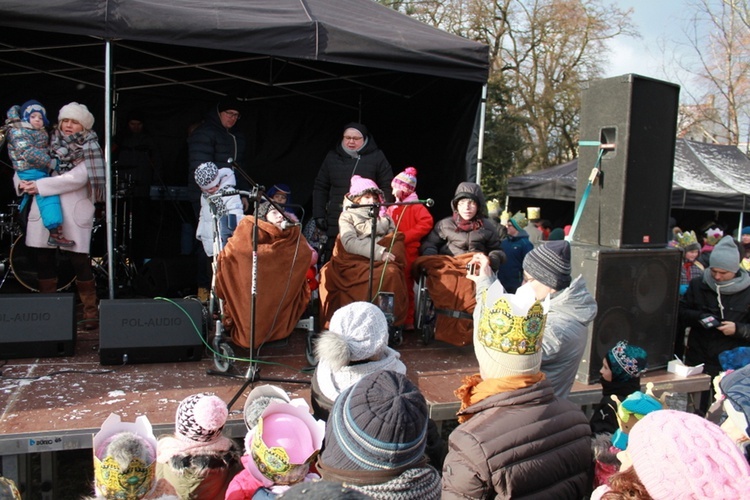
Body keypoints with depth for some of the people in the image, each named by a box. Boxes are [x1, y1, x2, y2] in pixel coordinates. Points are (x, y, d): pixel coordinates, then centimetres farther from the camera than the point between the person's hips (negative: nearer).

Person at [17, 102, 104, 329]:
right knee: (43, 259, 5)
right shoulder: (50, 144, 16)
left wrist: (40, 186, -17)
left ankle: (91, 310, 5)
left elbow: (77, 178, -13)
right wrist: (23, 182, -4)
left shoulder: (89, 149, 1)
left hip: (74, 212, -5)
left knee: (79, 260, -6)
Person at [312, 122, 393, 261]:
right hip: (336, 221, 2)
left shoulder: (377, 157, 4)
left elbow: (387, 187, 2)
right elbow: (320, 187, 14)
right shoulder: (332, 157, 12)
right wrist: (319, 214, 6)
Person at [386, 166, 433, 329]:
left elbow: (427, 223, -18)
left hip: (408, 253, -7)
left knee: (406, 287, -4)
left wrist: (405, 237, -19)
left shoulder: (415, 206, -3)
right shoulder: (392, 207, 17)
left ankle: (407, 321, 4)